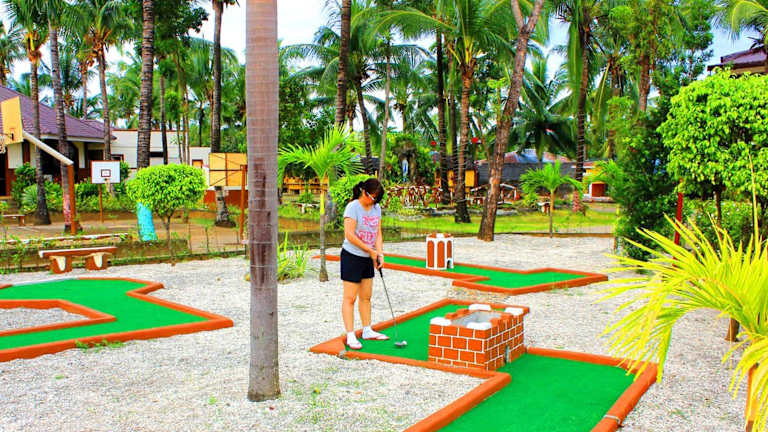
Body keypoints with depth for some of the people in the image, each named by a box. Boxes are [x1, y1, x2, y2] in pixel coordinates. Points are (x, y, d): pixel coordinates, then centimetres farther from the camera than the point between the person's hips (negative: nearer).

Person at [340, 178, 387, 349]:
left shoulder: (376, 208, 7)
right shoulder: (353, 207, -15)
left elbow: (378, 233, 7)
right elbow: (349, 235, -20)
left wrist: (380, 253, -7)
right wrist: (370, 250, -15)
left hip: (368, 259, 7)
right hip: (352, 256, -7)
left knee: (366, 297, 15)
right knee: (350, 297, -4)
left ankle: (367, 331, 25)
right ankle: (350, 336, 1)